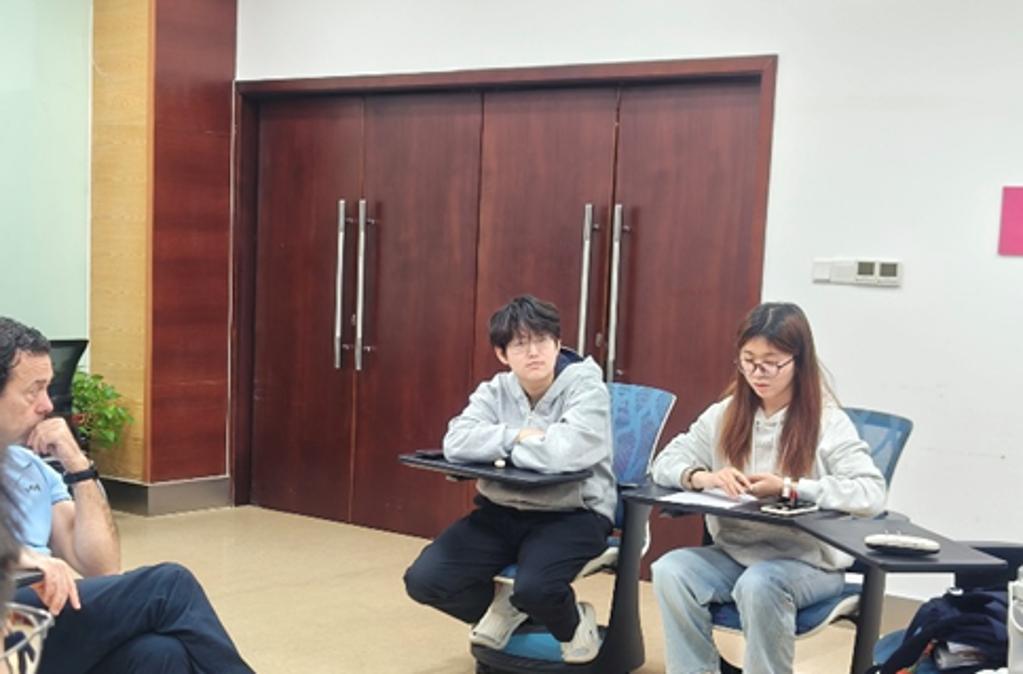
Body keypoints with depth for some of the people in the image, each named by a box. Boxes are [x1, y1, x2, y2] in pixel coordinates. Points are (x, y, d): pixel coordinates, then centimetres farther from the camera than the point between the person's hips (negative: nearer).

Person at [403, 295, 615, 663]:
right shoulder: (496, 391, 3)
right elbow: (457, 443, -13)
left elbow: (563, 454, -28)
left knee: (534, 587, -34)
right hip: (503, 512, 5)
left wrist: (501, 447, -12)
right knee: (424, 579, -10)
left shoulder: (585, 386, -12)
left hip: (572, 513, -5)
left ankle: (574, 624, 5)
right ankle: (502, 605, 21)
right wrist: (517, 436, -22)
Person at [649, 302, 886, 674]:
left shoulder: (828, 422, -9)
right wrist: (701, 477, -18)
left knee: (759, 584, -35)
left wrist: (788, 487, -26)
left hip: (807, 561, -4)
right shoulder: (726, 413, 5)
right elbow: (666, 462, 5)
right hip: (734, 553, 4)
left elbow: (871, 493, -19)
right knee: (670, 570, -23)